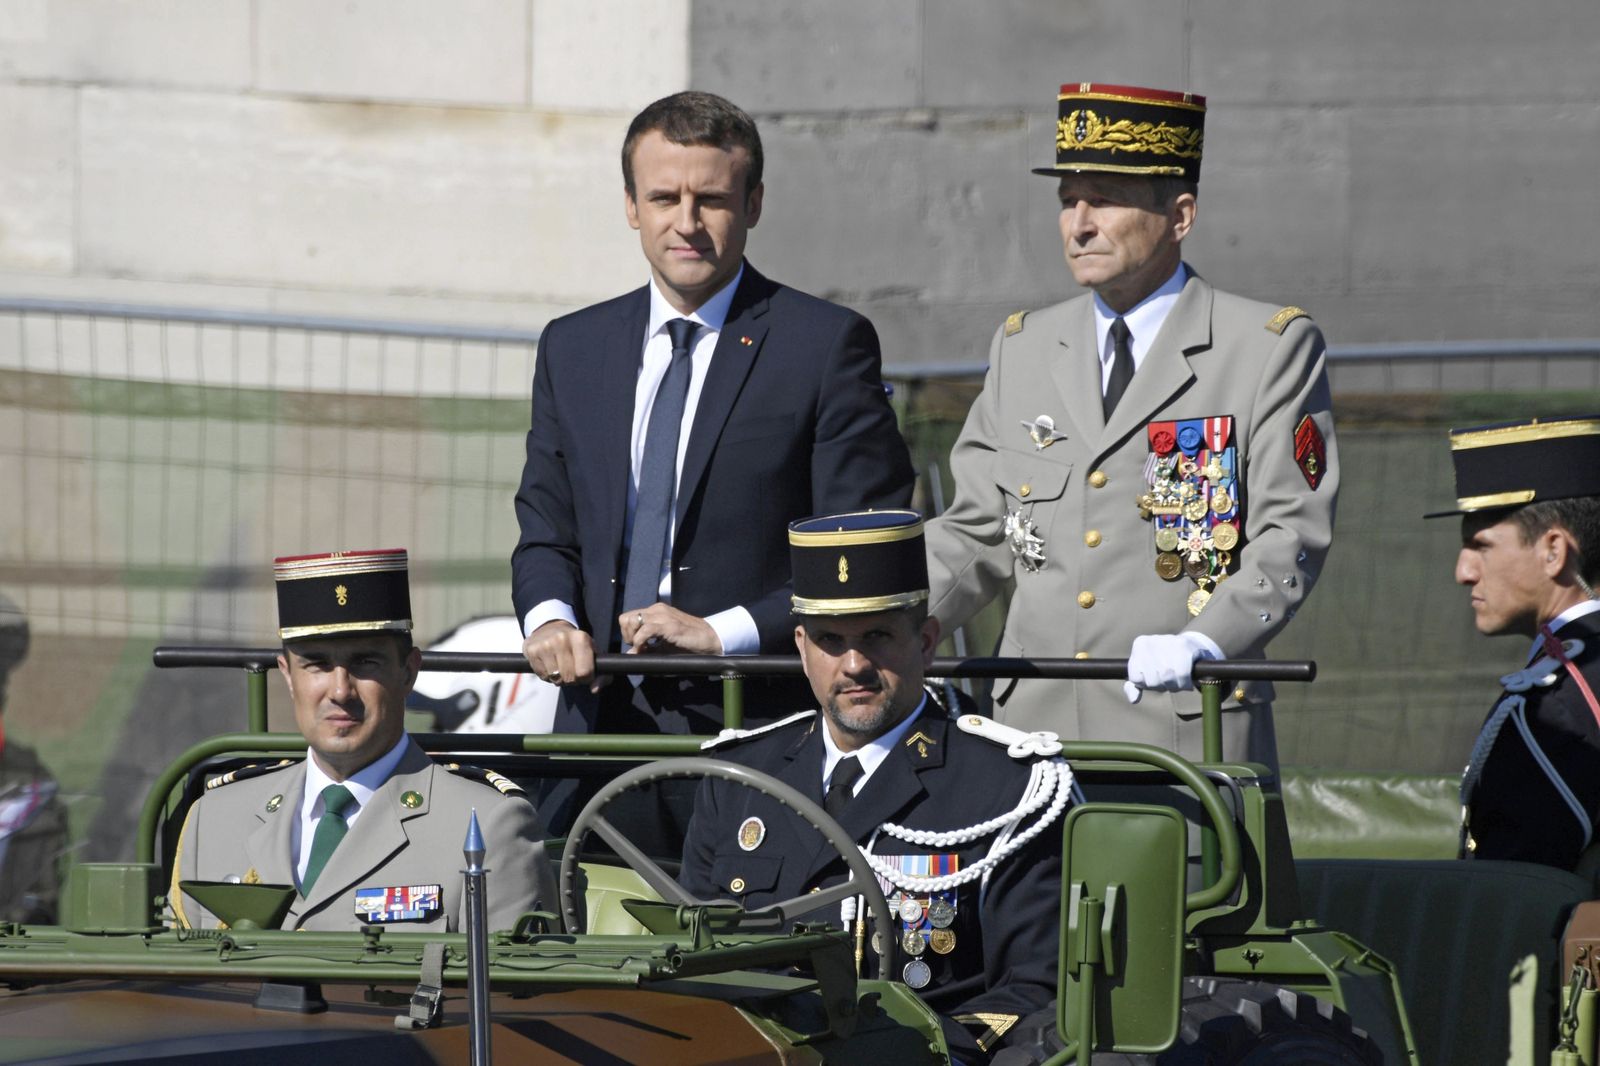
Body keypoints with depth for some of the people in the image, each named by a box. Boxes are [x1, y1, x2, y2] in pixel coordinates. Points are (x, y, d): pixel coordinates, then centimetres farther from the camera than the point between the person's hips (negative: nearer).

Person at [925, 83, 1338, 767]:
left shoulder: (1271, 349, 1)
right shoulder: (1022, 350, 16)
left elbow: (1290, 536, -6)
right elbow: (976, 532, 17)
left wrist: (1205, 641, -23)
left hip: (1189, 732, -4)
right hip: (1034, 728, 4)